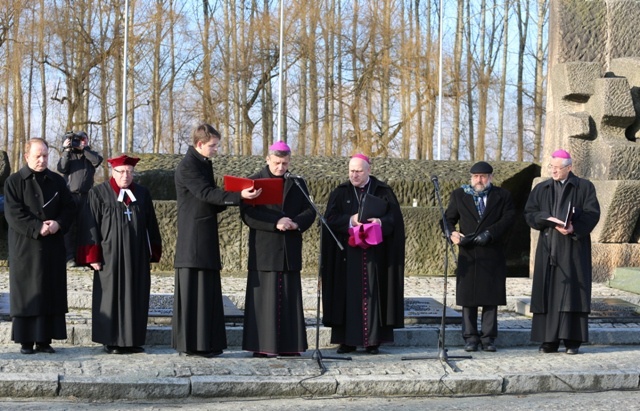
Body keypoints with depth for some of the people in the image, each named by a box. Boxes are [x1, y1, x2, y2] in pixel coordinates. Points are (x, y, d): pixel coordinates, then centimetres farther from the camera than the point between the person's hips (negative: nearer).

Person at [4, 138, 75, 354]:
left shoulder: (57, 181, 9)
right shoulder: (14, 181, -2)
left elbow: (69, 207, 7)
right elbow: (13, 213, -10)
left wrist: (58, 224, -12)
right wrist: (37, 228, -18)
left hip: (53, 246, 4)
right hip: (25, 246, -3)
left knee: (51, 292, 3)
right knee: (26, 293, -1)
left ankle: (45, 339, 8)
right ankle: (26, 340, 4)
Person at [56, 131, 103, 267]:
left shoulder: (91, 154, 14)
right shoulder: (68, 154, 11)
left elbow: (98, 160, -8)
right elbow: (61, 168, -6)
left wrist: (83, 148, -9)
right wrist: (66, 150, -11)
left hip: (86, 195, 1)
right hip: (70, 194, -1)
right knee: (70, 225, -5)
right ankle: (69, 257, -5)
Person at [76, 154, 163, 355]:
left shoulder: (142, 194, 10)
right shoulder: (98, 194, -1)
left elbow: (151, 225, 13)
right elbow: (90, 225, -5)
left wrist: (153, 252, 9)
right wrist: (93, 256, -10)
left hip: (137, 257, 4)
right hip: (110, 257, -4)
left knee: (136, 297, 5)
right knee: (112, 297, 0)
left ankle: (133, 340, 12)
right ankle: (111, 341, 6)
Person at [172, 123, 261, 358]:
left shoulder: (204, 163, 17)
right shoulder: (188, 166, -12)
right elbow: (206, 193, -23)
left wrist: (237, 197, 6)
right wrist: (238, 196, -31)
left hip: (205, 237, 9)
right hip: (193, 239, -9)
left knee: (207, 290, 10)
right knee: (193, 289, -6)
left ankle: (206, 343, 14)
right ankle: (192, 344, -3)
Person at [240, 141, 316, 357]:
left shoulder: (297, 183, 14)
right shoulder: (254, 182, 2)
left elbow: (310, 211, 10)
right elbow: (247, 213, -8)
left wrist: (297, 223, -11)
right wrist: (275, 223, -18)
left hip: (290, 250, 4)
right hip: (264, 250, -4)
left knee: (289, 297, 5)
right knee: (265, 297, -4)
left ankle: (289, 345, 9)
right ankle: (262, 346, -1)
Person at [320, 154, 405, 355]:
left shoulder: (384, 192, 7)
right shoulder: (340, 193, 8)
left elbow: (394, 218, 0)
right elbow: (330, 218, -1)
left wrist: (380, 222, -20)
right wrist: (350, 221, -18)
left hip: (375, 254, 0)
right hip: (348, 253, 0)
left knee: (373, 293, -1)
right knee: (348, 293, -2)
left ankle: (373, 340, 3)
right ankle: (348, 340, 1)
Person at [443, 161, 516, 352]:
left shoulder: (502, 196, 9)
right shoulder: (459, 195, 12)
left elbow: (508, 218, -4)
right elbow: (448, 218, 10)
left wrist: (489, 233, -16)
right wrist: (451, 232, -11)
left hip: (493, 254, 0)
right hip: (468, 254, 1)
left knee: (491, 297, 1)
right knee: (468, 297, 0)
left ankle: (488, 337, 7)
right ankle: (470, 337, 5)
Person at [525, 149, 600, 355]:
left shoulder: (584, 187, 5)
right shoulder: (541, 189, 14)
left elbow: (592, 213, -4)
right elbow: (529, 213, 6)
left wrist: (575, 228, -20)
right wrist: (548, 219, -13)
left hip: (573, 248, -3)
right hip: (548, 249, 3)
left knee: (572, 292, -6)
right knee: (547, 293, -1)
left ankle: (572, 340, -4)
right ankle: (549, 340, 2)